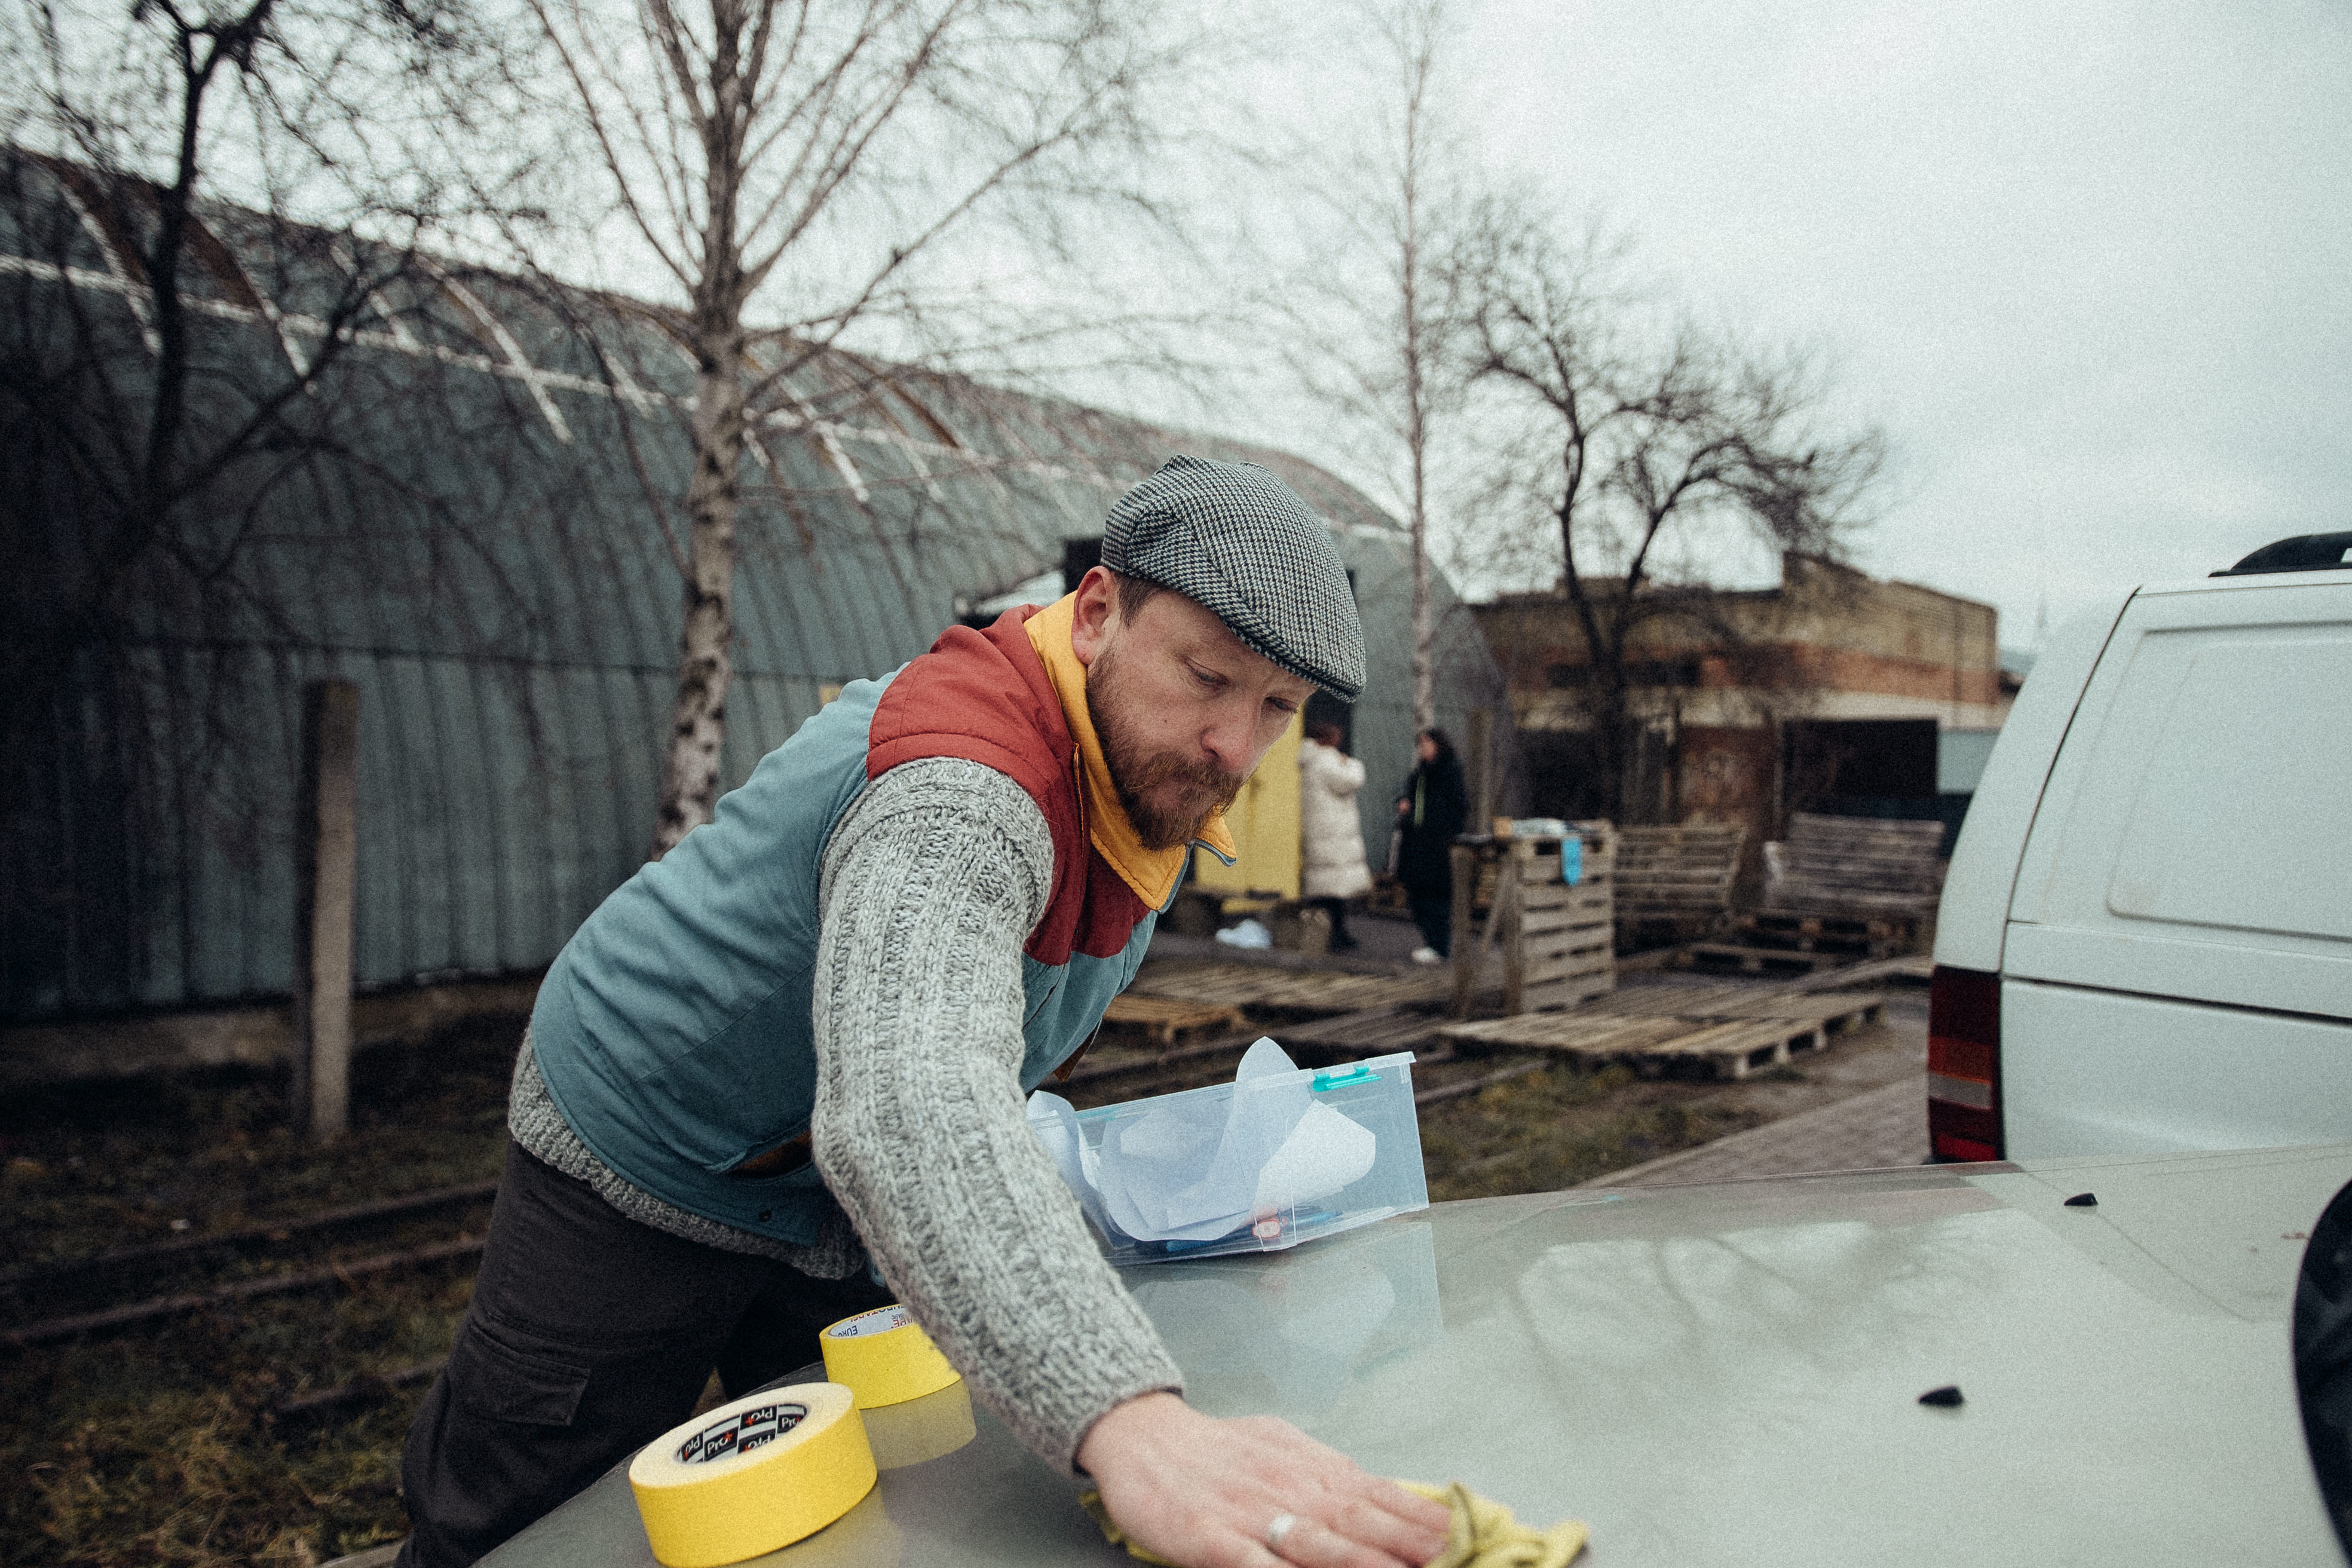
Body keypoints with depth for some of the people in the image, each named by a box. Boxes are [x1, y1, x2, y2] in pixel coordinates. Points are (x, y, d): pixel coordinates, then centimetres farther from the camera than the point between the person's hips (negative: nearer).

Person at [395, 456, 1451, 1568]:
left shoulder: (1154, 762, -9)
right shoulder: (959, 791, -39)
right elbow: (905, 1103, -57)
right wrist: (1128, 1426, -68)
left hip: (854, 1212, 7)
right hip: (642, 1172, -7)